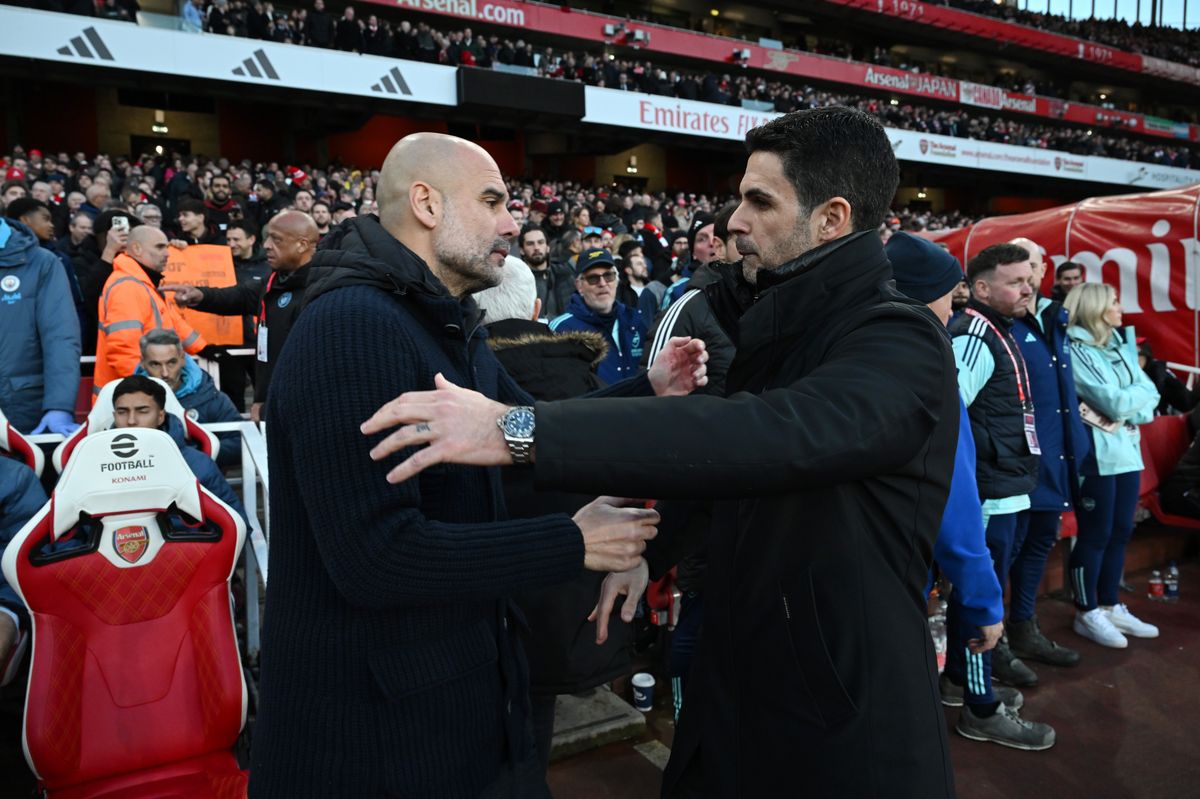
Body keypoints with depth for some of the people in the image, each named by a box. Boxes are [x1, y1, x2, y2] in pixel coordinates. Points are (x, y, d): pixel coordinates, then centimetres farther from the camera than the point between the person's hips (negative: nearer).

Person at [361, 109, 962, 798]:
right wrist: (652, 550, 6)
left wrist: (519, 429, -43)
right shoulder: (782, 324, 8)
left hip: (846, 722, -7)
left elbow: (779, 436, -39)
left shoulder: (902, 341, -21)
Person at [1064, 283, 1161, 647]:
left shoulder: (1121, 345, 13)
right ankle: (1087, 613, 12)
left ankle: (1111, 607, 25)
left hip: (1127, 450, 8)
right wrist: (1141, 391, 1)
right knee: (1095, 535, 0)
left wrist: (1127, 404, -12)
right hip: (1097, 455, -7)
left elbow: (1149, 400, 8)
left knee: (1120, 533, 13)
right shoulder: (1077, 351, -12)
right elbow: (1114, 403, -17)